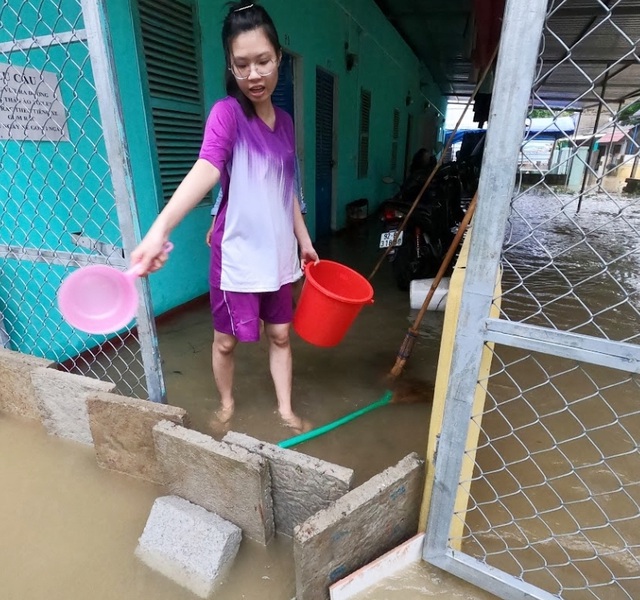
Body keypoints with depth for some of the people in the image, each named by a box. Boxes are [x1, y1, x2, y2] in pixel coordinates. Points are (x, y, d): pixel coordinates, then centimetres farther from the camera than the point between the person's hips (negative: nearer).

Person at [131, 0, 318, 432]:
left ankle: (286, 409, 34)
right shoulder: (227, 112, -12)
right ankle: (227, 404, 38)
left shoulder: (285, 122, 7)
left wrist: (304, 240, 16)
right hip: (237, 254, -5)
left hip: (278, 252, 6)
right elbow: (207, 169, -32)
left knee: (280, 333, 15)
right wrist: (160, 228, -47)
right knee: (227, 339, 11)